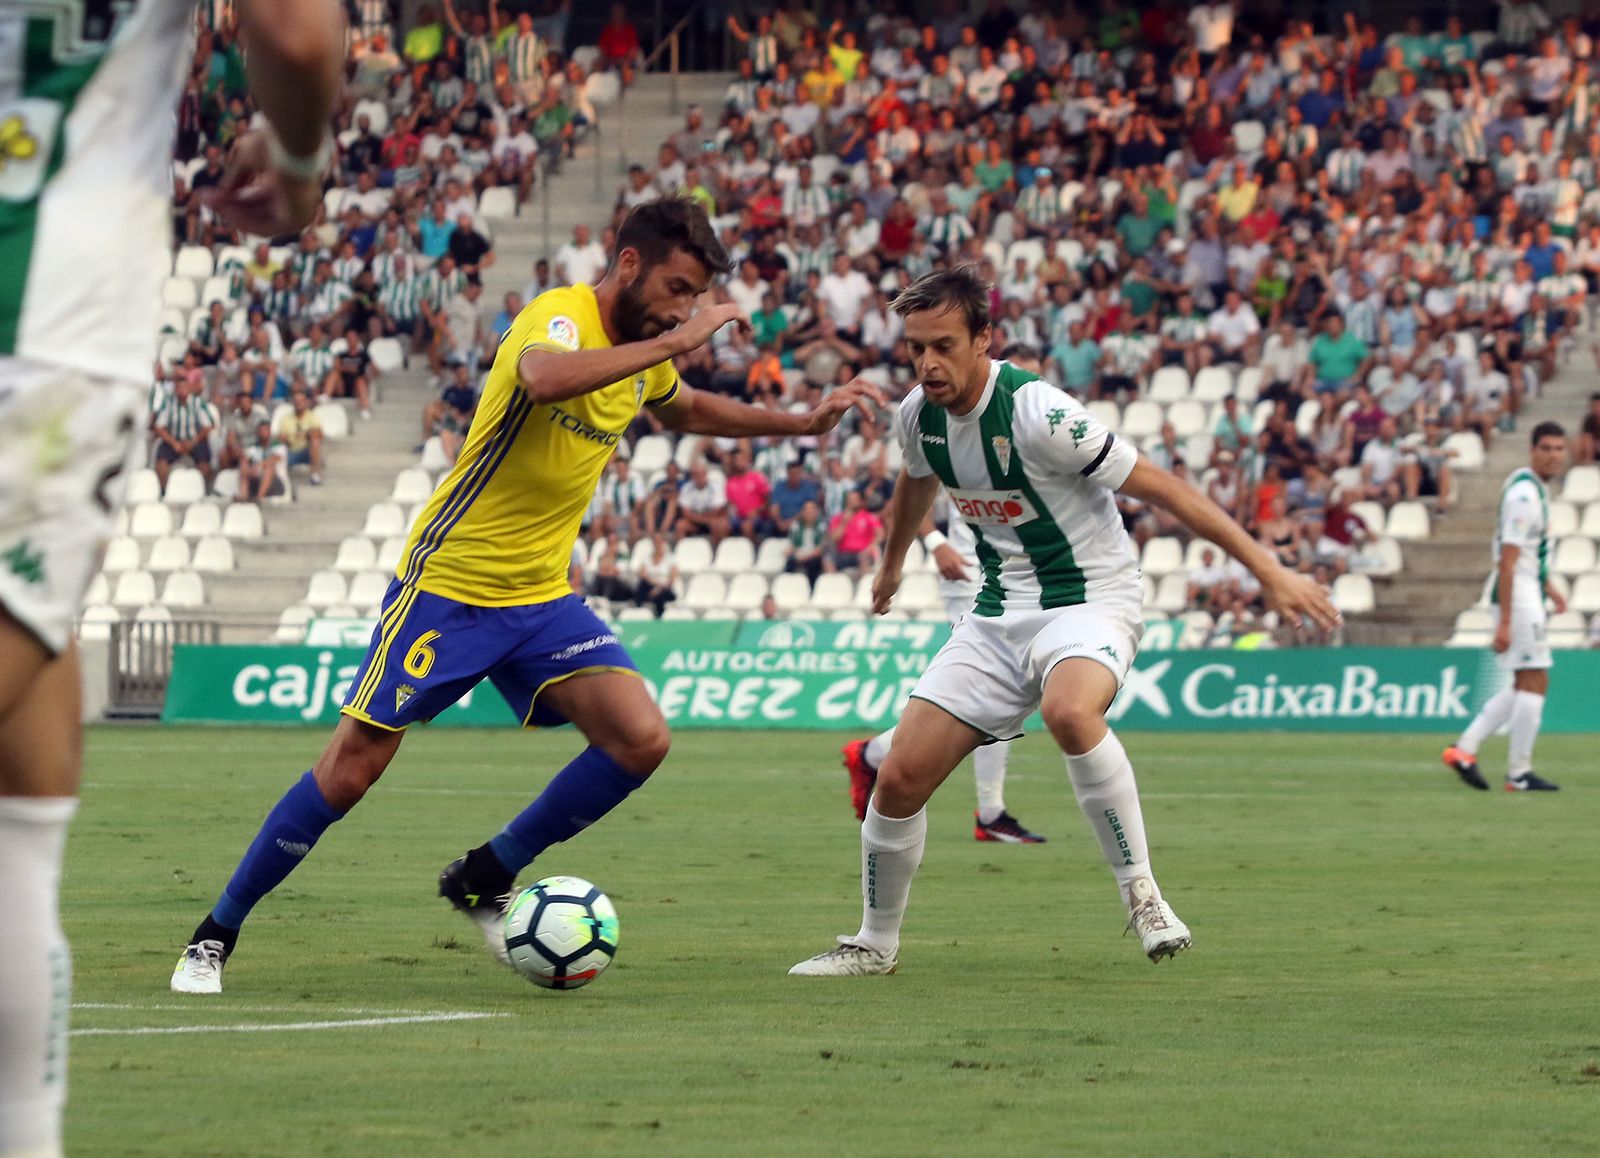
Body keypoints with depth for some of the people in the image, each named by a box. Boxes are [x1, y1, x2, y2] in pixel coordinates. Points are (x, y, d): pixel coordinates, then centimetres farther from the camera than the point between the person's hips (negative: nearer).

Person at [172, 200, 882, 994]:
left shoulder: (642, 352, 7)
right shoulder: (561, 318, -19)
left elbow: (685, 410, 32)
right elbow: (542, 377, -45)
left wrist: (802, 422, 26)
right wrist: (670, 344, -39)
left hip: (543, 599, 7)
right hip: (448, 588, -7)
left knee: (641, 741, -10)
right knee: (350, 771, -6)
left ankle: (485, 882, 7)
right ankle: (216, 934, 10)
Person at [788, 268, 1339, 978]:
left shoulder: (1038, 413, -23)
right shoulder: (919, 414, -1)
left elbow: (1159, 487, -20)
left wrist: (1267, 570, -21)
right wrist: (891, 566, 43)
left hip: (1089, 601, -6)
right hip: (1000, 614, 7)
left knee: (1068, 711, -40)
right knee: (900, 778, -3)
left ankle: (1141, 892, -25)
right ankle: (875, 944, 19)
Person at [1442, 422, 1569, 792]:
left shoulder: (1534, 487, 12)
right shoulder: (1524, 495, -19)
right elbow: (1507, 561, -22)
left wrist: (1547, 584, 26)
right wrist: (1504, 621, -24)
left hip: (1527, 592, 10)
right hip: (1518, 594, -10)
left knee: (1524, 686, 13)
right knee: (1534, 682, -5)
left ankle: (1464, 749, 10)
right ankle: (1519, 773, 0)